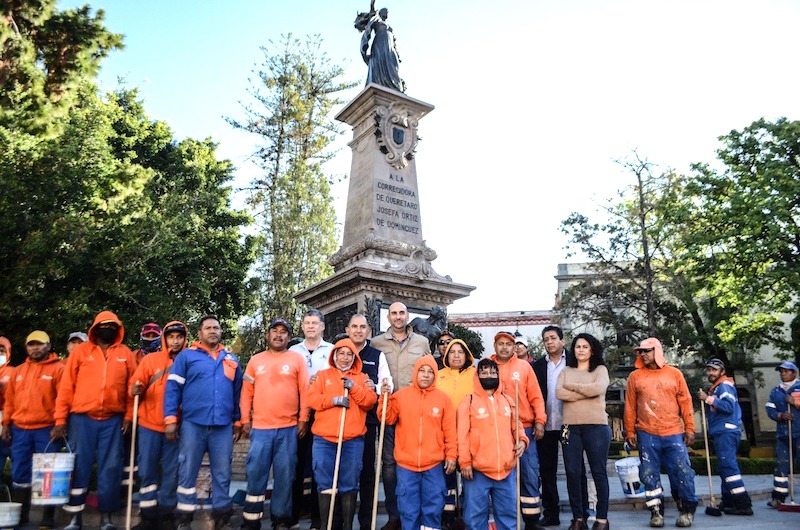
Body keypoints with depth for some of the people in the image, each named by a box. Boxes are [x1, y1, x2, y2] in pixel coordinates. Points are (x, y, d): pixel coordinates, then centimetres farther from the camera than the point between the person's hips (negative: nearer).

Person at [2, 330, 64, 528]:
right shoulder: (19, 371, 15)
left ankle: (48, 518, 9)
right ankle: (19, 515, 24)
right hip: (20, 430, 5)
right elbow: (10, 400, 16)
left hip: (47, 430, -5)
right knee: (19, 473, 11)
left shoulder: (58, 368, -3)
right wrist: (6, 423, 9)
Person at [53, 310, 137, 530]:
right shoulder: (80, 351, 4)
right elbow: (66, 386, 2)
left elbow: (132, 387, 6)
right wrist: (61, 419, -3)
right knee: (79, 467, 4)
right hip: (82, 419, -1)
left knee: (110, 468, 3)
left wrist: (128, 416, -2)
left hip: (113, 420, 1)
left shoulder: (126, 354, 8)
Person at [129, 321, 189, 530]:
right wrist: (136, 389, -20)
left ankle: (166, 513, 20)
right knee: (147, 471, 4)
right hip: (149, 425, 0)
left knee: (172, 472, 5)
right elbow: (135, 384, 2)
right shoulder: (150, 359, 4)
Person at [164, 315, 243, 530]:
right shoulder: (186, 356, 4)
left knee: (222, 474, 7)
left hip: (223, 426, 3)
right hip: (193, 423, -2)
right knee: (187, 472, 4)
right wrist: (170, 419, -8)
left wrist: (237, 421, 15)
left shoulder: (231, 359, 15)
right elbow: (172, 387, -1)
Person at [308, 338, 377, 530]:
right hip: (324, 439, 0)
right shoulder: (322, 375, 12)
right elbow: (311, 399, 0)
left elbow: (370, 402, 1)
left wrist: (354, 388, -12)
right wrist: (333, 400, -13)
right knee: (325, 484, 3)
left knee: (349, 484, 4)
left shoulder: (362, 378, 13)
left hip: (353, 440, 0)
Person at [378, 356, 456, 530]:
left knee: (433, 507, 9)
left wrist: (451, 455, 0)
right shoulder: (401, 395, 0)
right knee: (408, 508, 8)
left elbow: (450, 431, 3)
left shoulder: (443, 398, 1)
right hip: (406, 463, 0)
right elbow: (388, 419, -1)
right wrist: (385, 398, -13)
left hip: (434, 464, 0)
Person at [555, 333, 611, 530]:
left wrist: (572, 386, -5)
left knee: (599, 472, 3)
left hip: (596, 427, -2)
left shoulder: (600, 369, 6)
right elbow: (559, 393, -5)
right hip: (571, 427, 3)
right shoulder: (566, 371, 13)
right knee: (573, 473, 3)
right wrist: (586, 392, -11)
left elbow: (599, 388, -15)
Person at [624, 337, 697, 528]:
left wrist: (689, 428, 1)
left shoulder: (674, 373, 5)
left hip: (674, 433, 0)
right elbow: (630, 407, 5)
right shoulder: (635, 376, 4)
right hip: (647, 434, 1)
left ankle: (687, 510, 19)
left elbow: (685, 402, 5)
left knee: (682, 472, 1)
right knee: (650, 475, 4)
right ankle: (656, 511, 16)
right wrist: (630, 431, 2)